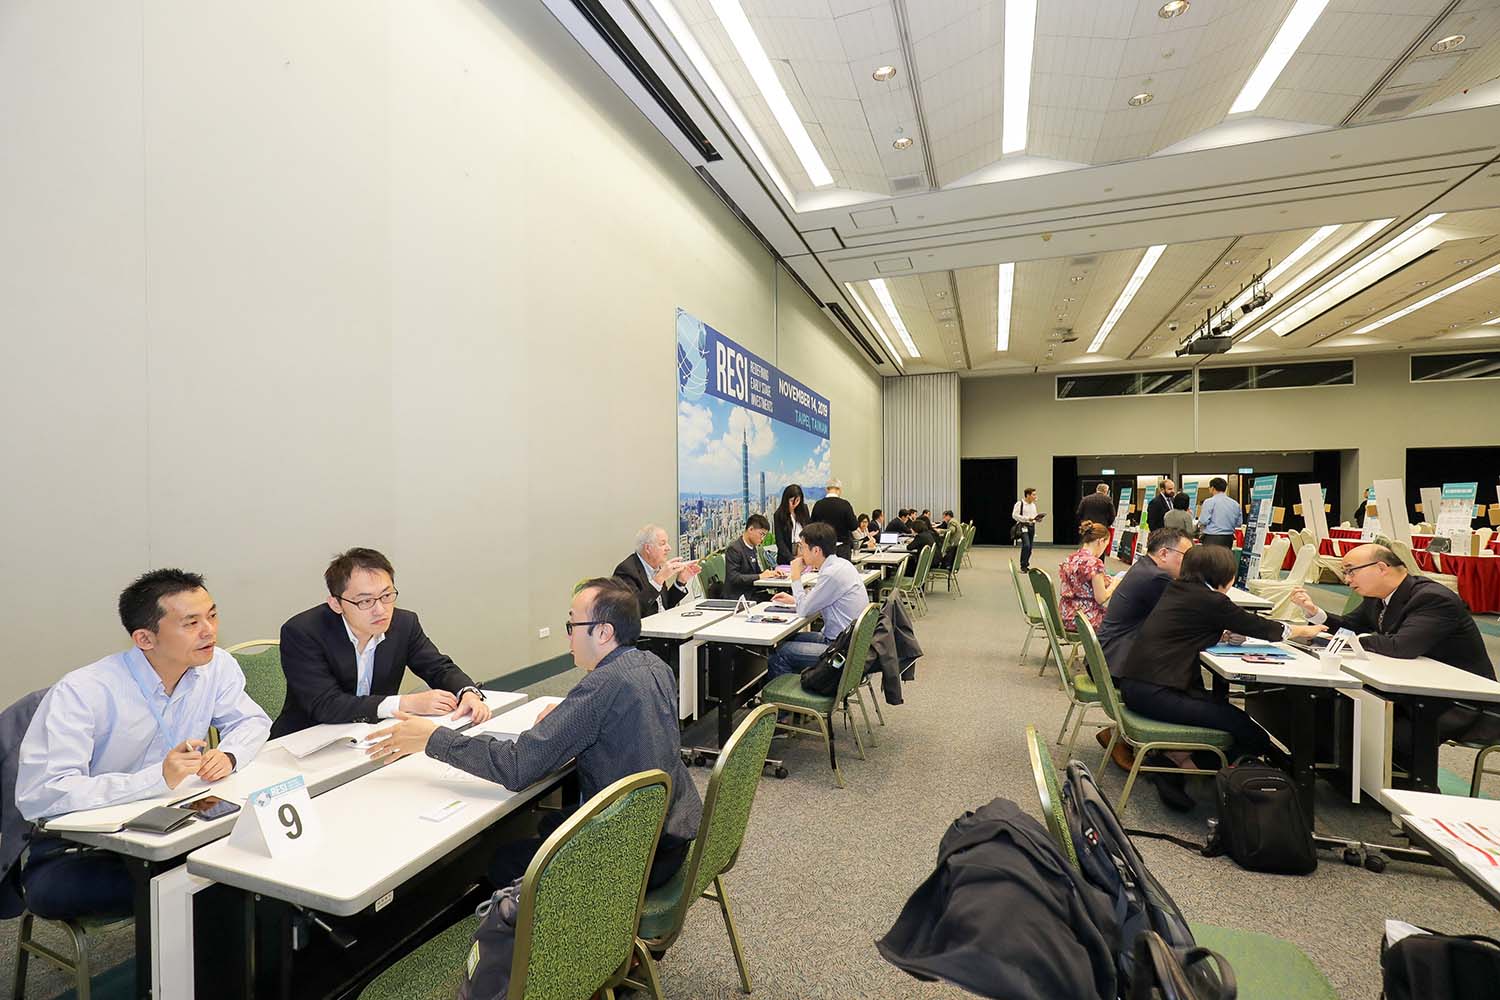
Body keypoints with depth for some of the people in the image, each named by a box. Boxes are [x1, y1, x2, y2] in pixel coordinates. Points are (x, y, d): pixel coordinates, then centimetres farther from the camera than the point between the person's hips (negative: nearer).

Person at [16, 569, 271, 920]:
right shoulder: (81, 693, -24)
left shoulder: (217, 665, -9)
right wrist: (158, 778, -37)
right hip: (79, 846, -3)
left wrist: (228, 754, -18)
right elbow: (40, 796, -28)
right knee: (49, 890, -33)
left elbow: (252, 720, 4)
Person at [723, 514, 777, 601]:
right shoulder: (734, 549, -13)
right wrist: (759, 576, -22)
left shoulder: (755, 548, 12)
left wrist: (771, 572, 0)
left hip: (752, 593, 8)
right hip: (738, 597, -8)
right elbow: (734, 577, -21)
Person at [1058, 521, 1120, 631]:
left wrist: (1101, 581, 12)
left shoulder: (1070, 558, 5)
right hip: (1084, 618, -7)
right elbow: (1101, 599, -14)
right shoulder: (1095, 563, -18)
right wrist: (1114, 584, 1)